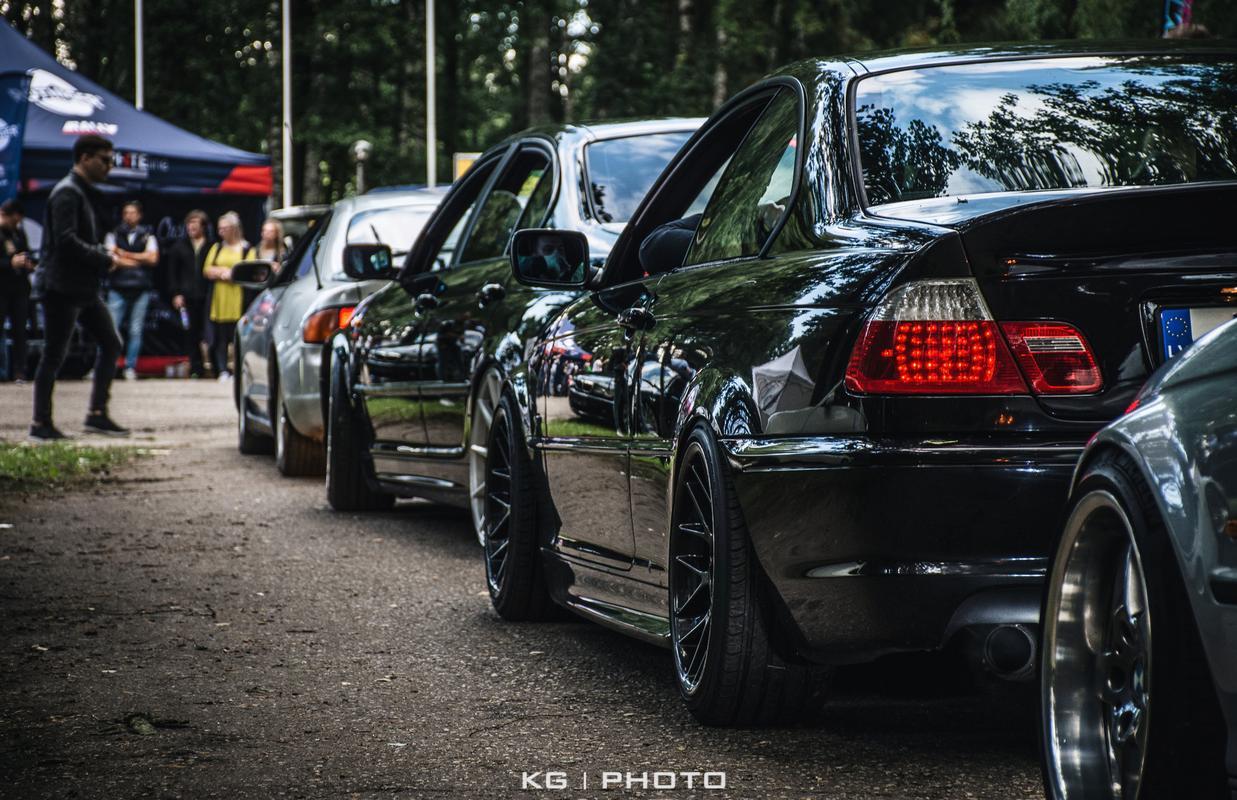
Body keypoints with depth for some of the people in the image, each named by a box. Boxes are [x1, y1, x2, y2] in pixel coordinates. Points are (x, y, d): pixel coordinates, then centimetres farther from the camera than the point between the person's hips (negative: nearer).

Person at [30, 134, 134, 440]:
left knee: (110, 342, 9)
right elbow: (66, 241, -24)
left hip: (84, 288, 10)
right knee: (53, 355, -3)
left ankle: (97, 414, 12)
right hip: (63, 287, -10)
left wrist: (109, 255, 5)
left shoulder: (85, 194, 17)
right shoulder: (67, 193, -14)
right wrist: (107, 260, -19)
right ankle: (41, 423, 3)